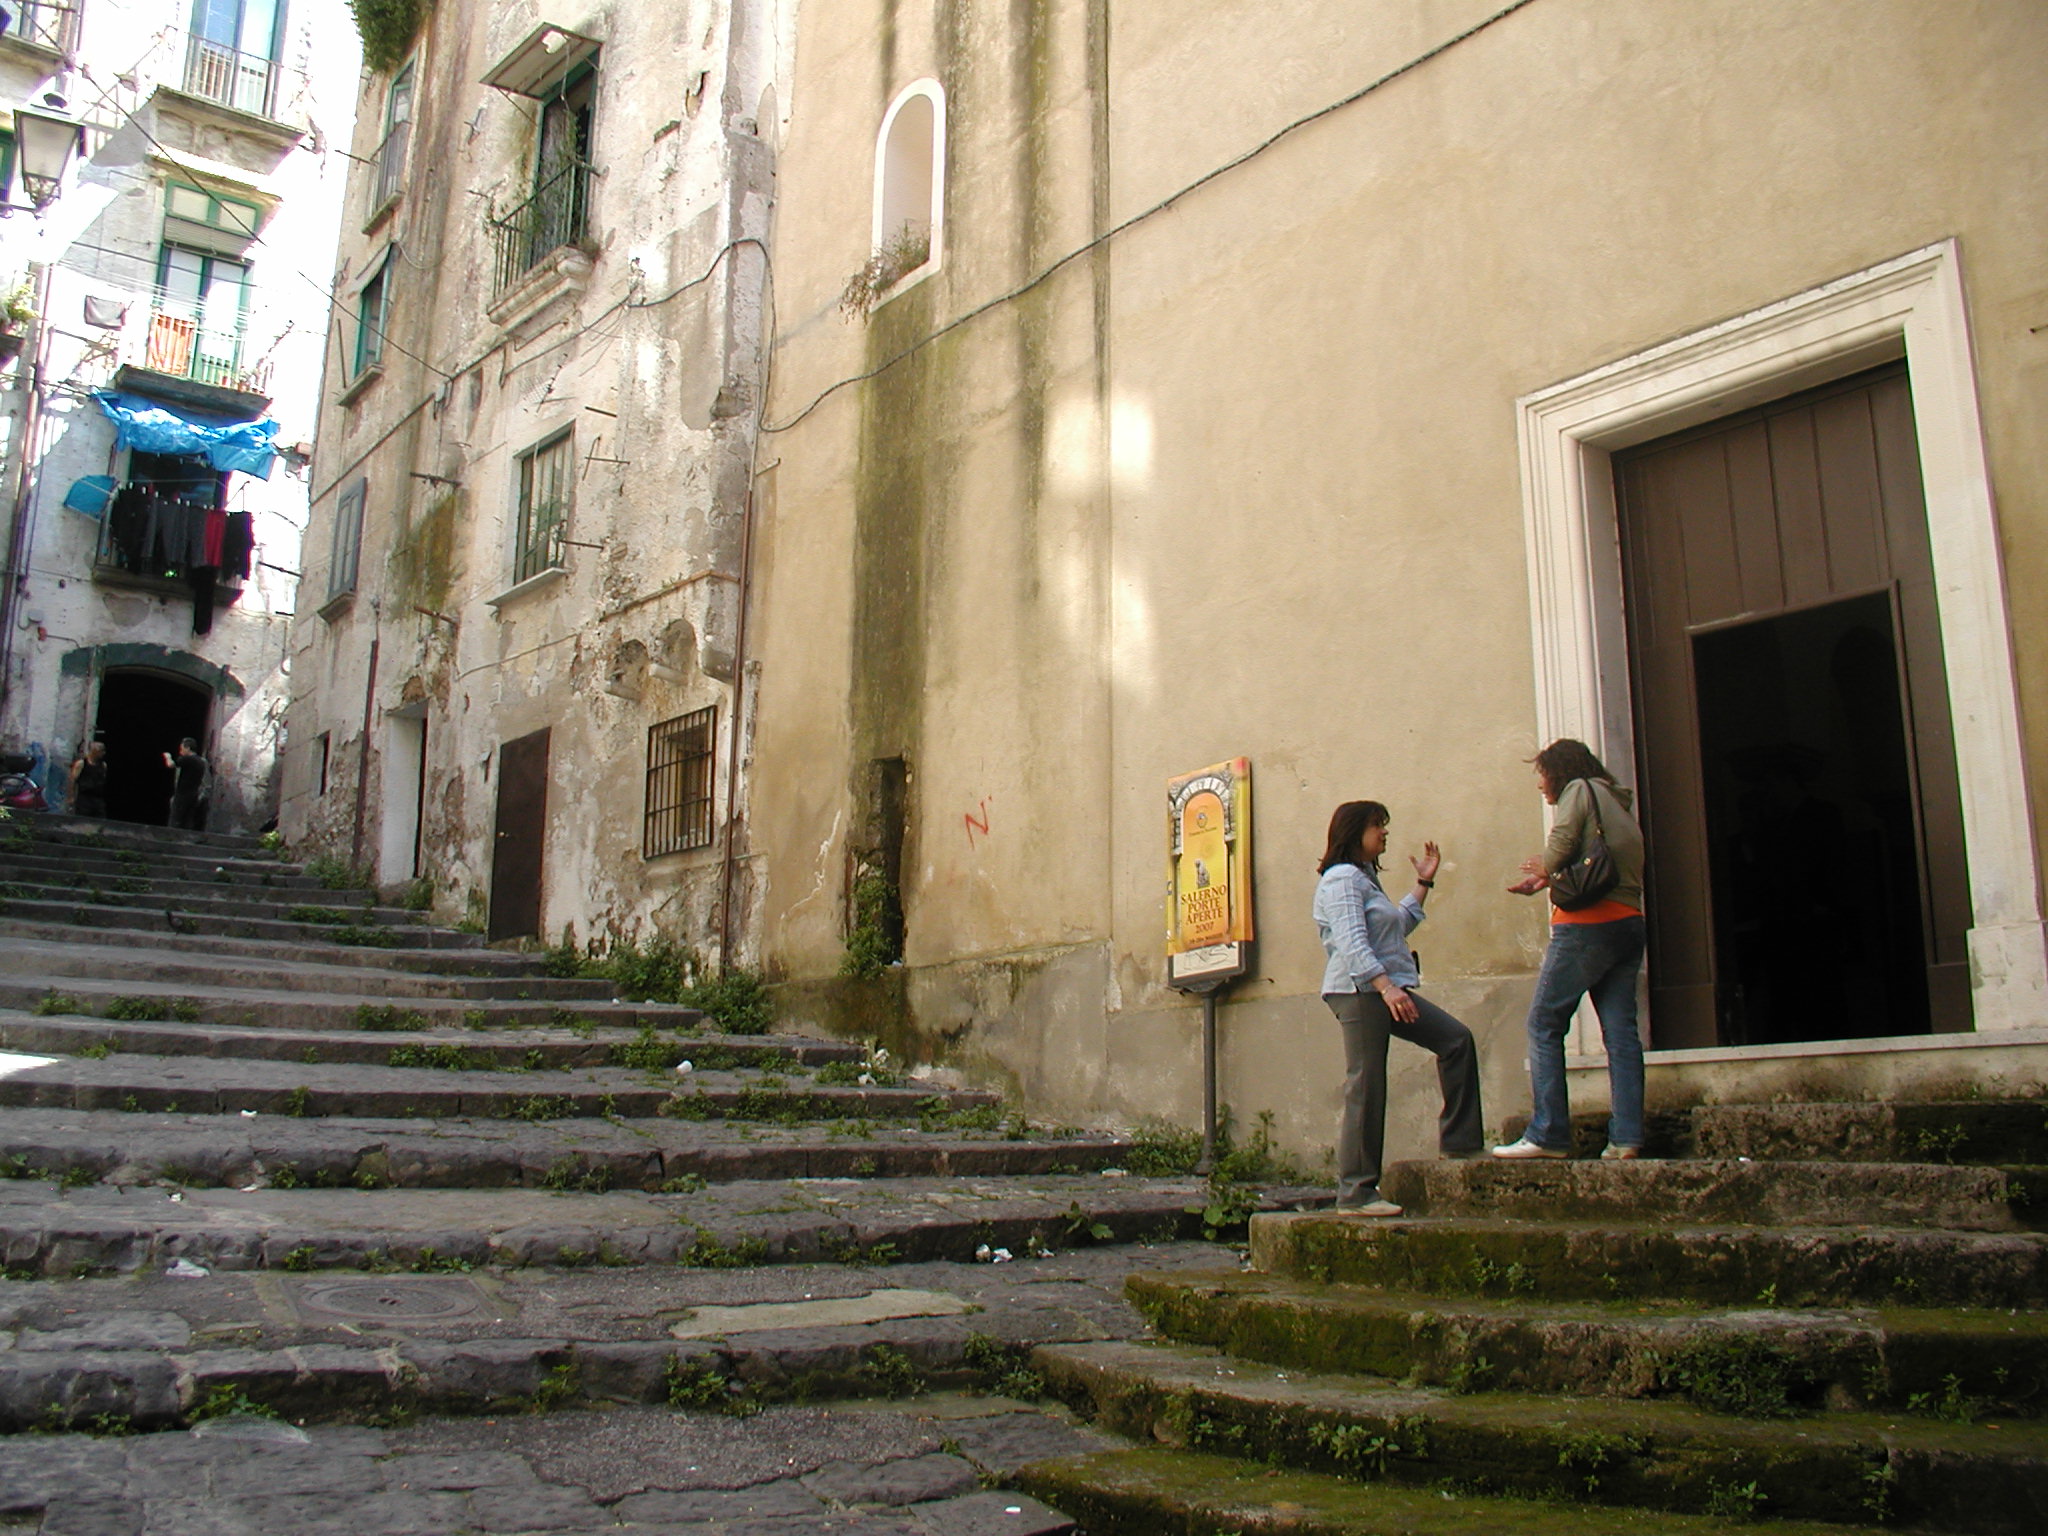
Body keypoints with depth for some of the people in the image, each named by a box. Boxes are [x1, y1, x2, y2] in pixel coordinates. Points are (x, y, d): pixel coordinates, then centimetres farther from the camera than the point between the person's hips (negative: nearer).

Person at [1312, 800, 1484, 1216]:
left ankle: (1459, 1142, 12)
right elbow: (1352, 944, -22)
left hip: (1384, 990, 10)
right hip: (1359, 992, -10)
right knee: (1366, 1089, -8)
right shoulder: (1342, 879, -11)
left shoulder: (1365, 877, 22)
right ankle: (1355, 1191, -3)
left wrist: (1424, 882, 33)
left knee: (1456, 1039, 8)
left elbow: (1400, 924, 35)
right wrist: (1386, 987, -30)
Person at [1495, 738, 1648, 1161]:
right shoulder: (1617, 802, 25)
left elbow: (1562, 842, -13)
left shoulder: (1580, 789, 1)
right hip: (1629, 924, 8)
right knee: (1621, 1031, 4)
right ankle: (1627, 1137, -1)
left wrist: (1544, 867, 6)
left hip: (1587, 925, -8)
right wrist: (1547, 880, 24)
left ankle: (1548, 1135, -8)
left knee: (1544, 1024, -4)